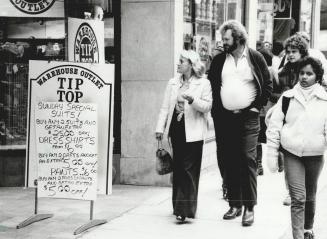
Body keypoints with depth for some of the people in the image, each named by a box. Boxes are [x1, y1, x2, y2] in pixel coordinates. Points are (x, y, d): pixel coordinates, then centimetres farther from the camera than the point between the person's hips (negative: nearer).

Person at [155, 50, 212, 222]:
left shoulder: (204, 84, -1)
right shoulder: (173, 83, 13)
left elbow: (207, 106, -8)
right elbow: (165, 107, 12)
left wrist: (191, 99, -22)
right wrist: (160, 128, 6)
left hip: (193, 132, -5)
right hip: (176, 130, 5)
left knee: (189, 169, -8)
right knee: (178, 168, 10)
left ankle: (185, 209, -8)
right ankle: (179, 206, 21)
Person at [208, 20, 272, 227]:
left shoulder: (255, 58, 1)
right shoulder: (219, 60, 9)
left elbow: (268, 85, 4)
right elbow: (212, 86, 13)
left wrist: (257, 107, -3)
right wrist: (216, 110, 3)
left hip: (248, 118, -3)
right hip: (224, 118, 4)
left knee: (248, 160, -8)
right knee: (228, 162, 5)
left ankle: (249, 208, -2)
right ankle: (235, 204, 15)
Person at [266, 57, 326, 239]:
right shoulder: (288, 97, -2)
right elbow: (274, 126, 1)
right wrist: (272, 154, -1)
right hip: (292, 154, -1)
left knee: (310, 196, 17)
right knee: (298, 198, -9)